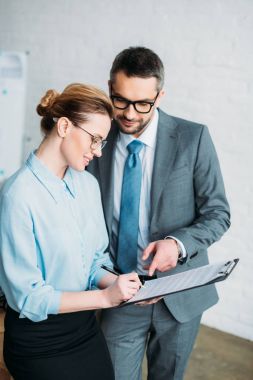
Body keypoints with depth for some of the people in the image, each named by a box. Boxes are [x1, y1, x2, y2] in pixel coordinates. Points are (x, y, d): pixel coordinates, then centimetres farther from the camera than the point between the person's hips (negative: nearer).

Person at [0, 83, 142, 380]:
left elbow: (94, 262, 8)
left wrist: (118, 285, -12)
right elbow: (26, 294, -19)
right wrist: (104, 297, -22)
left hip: (85, 328, 6)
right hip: (38, 341, -6)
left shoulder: (88, 184, 1)